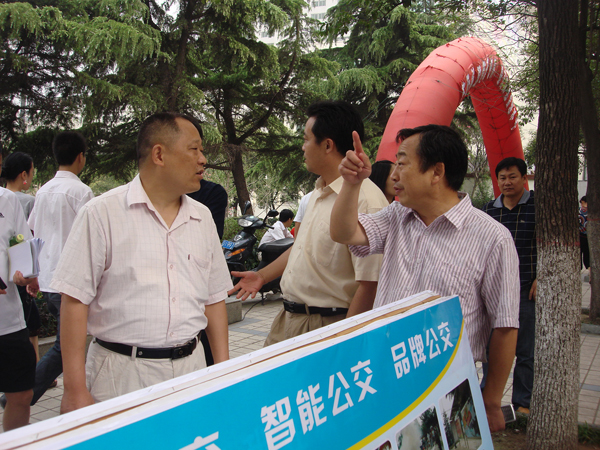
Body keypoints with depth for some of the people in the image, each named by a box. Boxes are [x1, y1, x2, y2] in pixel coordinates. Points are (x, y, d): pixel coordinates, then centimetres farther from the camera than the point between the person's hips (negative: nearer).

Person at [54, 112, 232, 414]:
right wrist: (75, 390, -10)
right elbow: (75, 300, -8)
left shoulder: (202, 218, 8)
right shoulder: (102, 213, -7)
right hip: (121, 375, -4)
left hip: (190, 367, 4)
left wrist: (224, 370, 9)